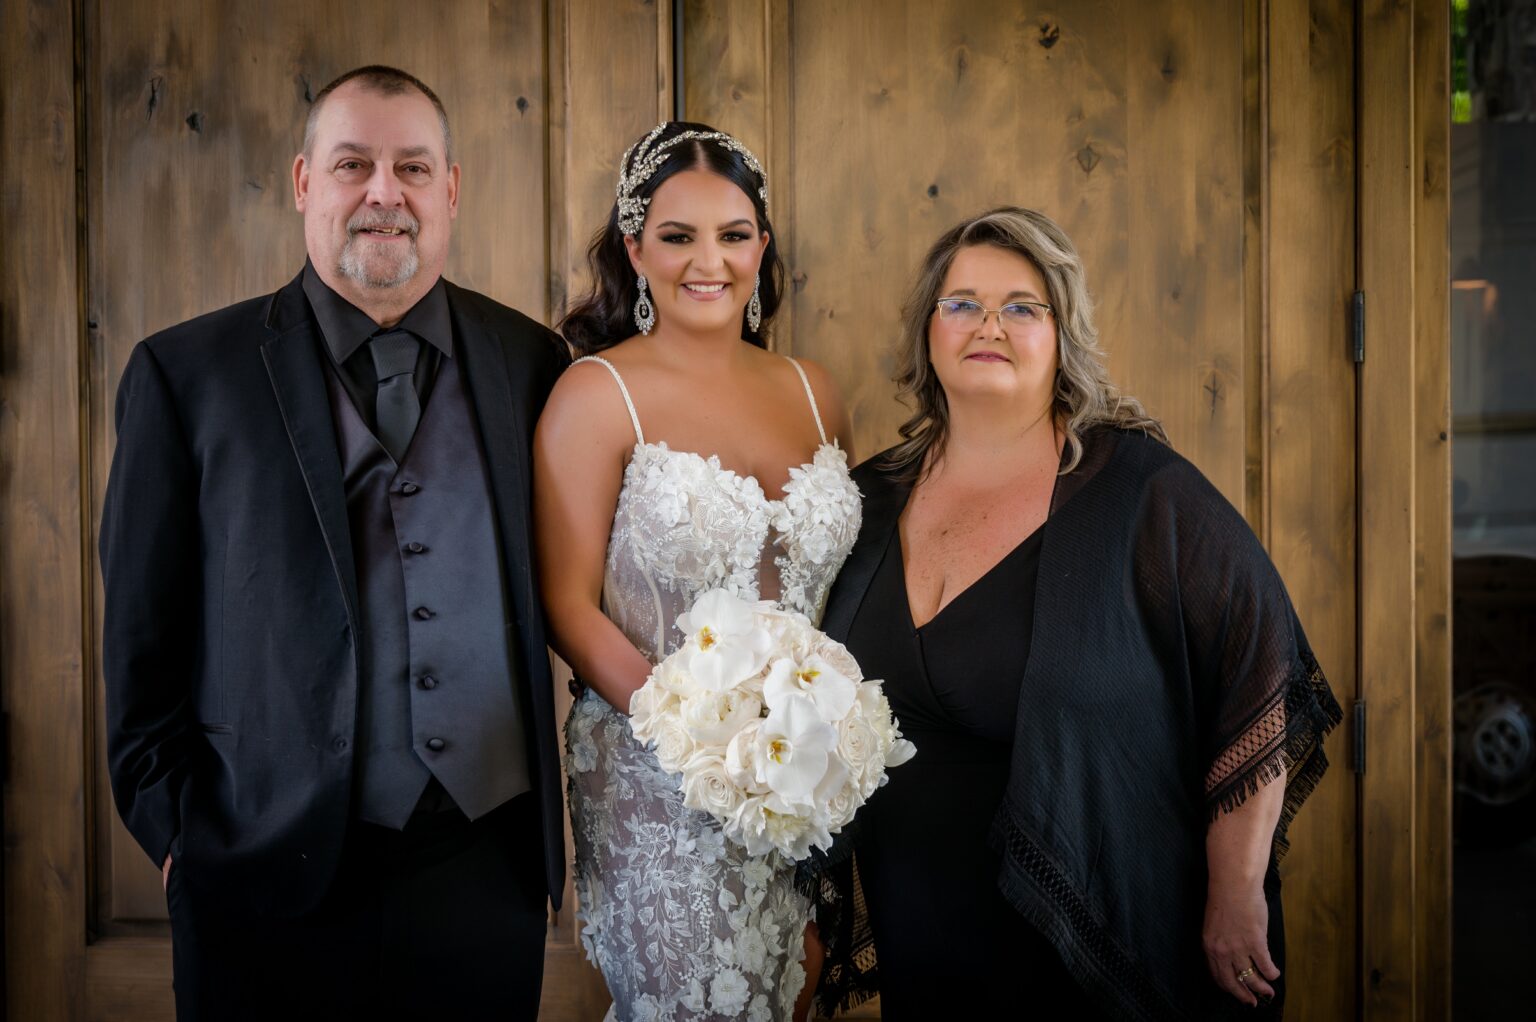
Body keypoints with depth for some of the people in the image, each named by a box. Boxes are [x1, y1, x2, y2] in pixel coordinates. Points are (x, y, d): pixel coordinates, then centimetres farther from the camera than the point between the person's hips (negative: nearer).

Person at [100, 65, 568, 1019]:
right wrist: (177, 828, -3)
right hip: (268, 879, -2)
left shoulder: (532, 362, 5)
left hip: (485, 872, 2)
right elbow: (146, 640, 1)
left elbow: (560, 588, 10)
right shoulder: (188, 374, -1)